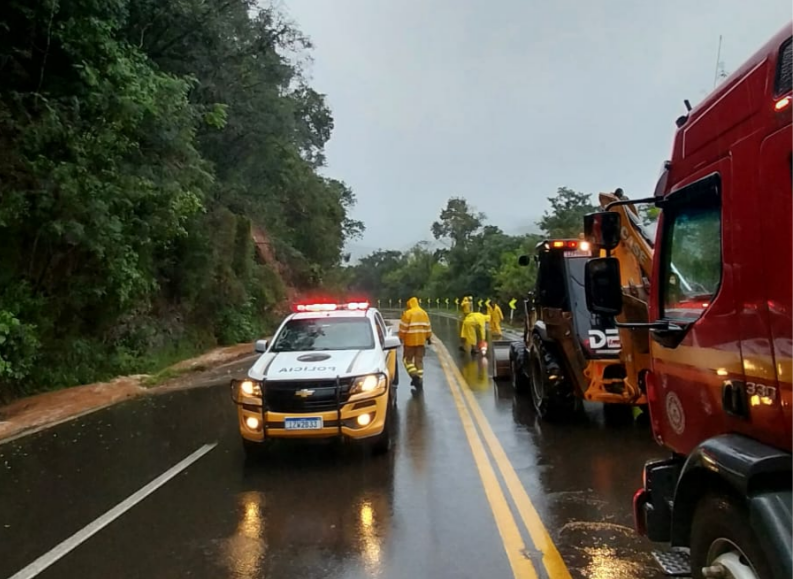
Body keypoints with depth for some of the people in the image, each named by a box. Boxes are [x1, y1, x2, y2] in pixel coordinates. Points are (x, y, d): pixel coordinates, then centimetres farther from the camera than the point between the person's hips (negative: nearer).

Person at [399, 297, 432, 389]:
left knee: (407, 359, 7)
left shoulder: (407, 313, -11)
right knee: (419, 360, 11)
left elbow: (403, 327, -11)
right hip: (421, 340, 5)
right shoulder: (424, 313, 7)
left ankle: (414, 375, -13)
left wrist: (401, 337, -2)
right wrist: (428, 337, 18)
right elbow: (428, 327, 10)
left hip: (410, 340, -5)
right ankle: (419, 380, 8)